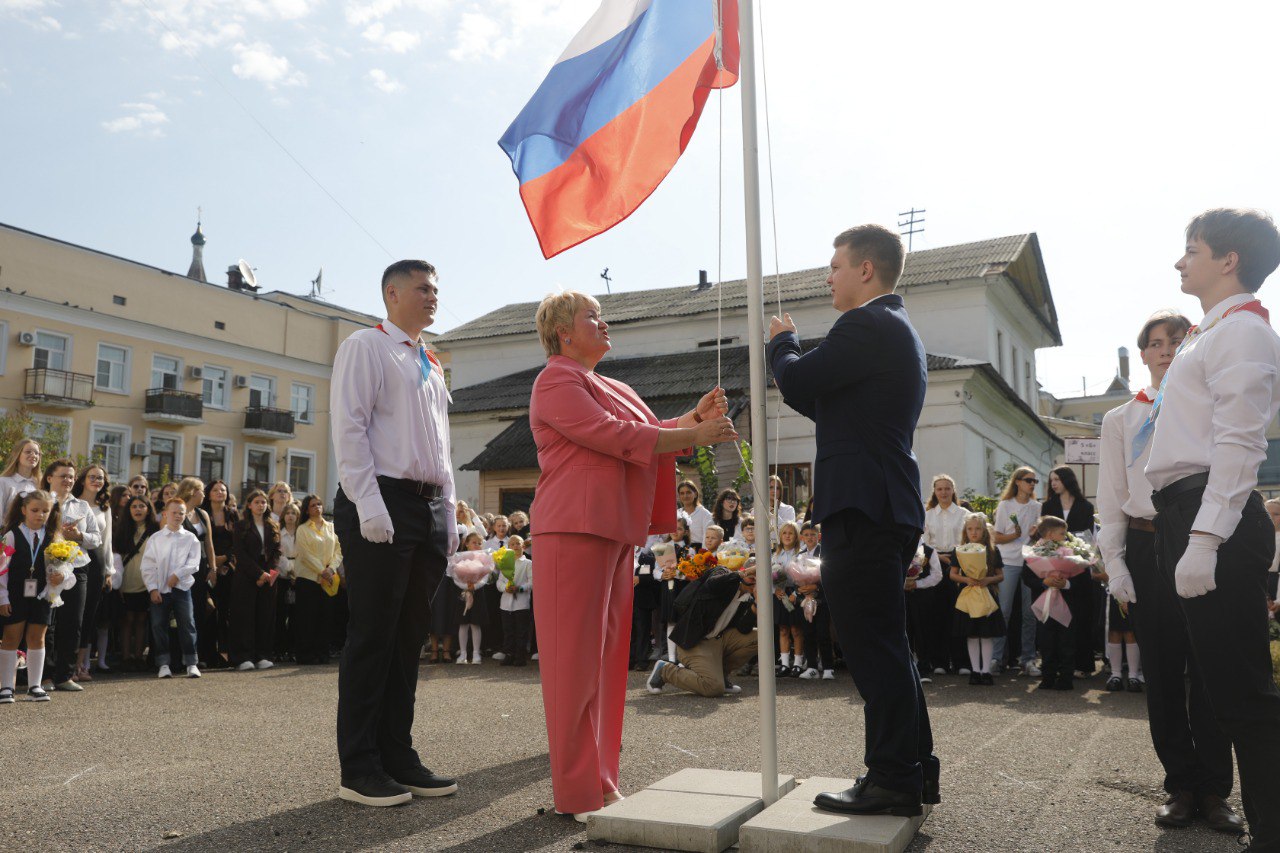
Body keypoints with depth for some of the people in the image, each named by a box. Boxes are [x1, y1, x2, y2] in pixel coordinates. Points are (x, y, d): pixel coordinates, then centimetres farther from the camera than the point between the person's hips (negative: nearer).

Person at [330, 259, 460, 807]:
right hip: (382, 503, -7)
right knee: (372, 637, -4)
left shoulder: (431, 366, 23)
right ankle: (359, 770, 5)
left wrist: (449, 513, 14)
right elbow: (348, 427, -10)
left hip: (429, 508, 7)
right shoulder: (366, 347, 1)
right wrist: (369, 505, -19)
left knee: (409, 637, 10)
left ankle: (398, 756, 19)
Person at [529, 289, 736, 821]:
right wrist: (696, 435, -12)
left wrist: (694, 417, 4)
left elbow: (647, 435, 18)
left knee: (605, 654, 10)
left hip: (615, 531, 9)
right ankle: (578, 792, 2)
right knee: (576, 656, -5)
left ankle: (600, 781, 18)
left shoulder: (607, 387, 24)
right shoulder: (557, 381, -6)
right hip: (575, 529, -9)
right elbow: (616, 437, -16)